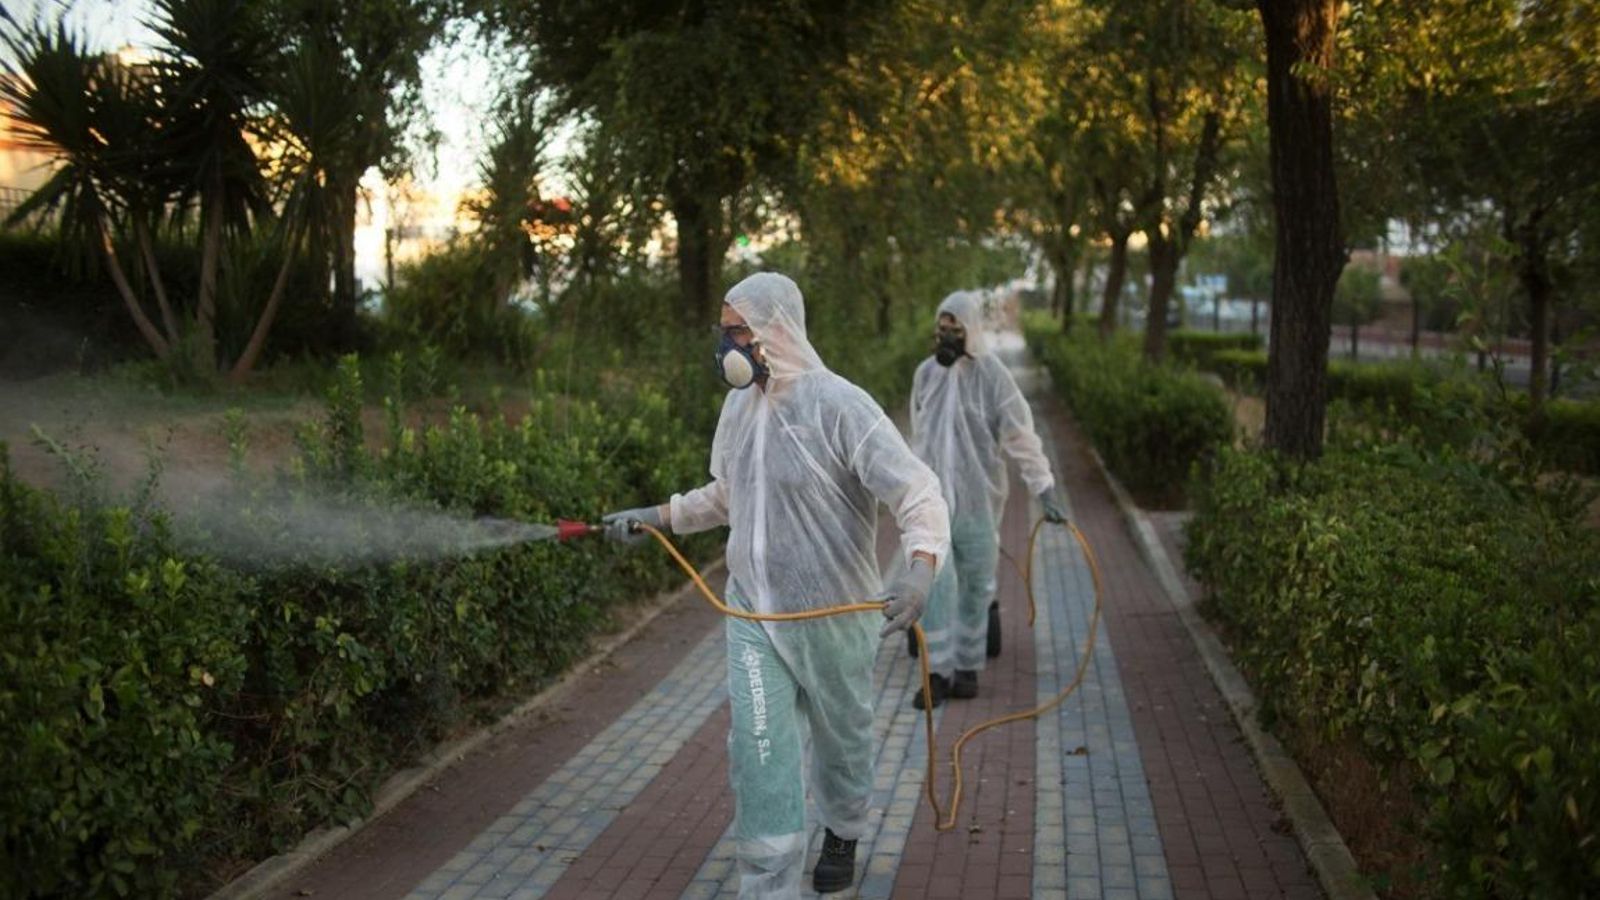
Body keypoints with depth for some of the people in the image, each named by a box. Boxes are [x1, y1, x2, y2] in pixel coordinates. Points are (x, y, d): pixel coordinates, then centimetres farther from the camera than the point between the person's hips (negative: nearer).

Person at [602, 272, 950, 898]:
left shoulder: (839, 407, -20)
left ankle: (842, 834, 47)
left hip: (832, 613, -4)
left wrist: (920, 565, -42)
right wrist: (657, 516, 13)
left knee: (841, 736, 18)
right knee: (758, 749, -2)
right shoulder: (739, 405, 2)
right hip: (752, 609, 5)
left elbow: (918, 491, -24)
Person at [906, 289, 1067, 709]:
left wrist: (1044, 488, -16)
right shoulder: (926, 373, 4)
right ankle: (937, 672, 3)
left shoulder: (991, 375, -9)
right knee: (936, 584, -2)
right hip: (933, 498, 2)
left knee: (974, 586, 8)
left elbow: (1020, 434, -10)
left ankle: (967, 666, 21)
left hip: (977, 499, -2)